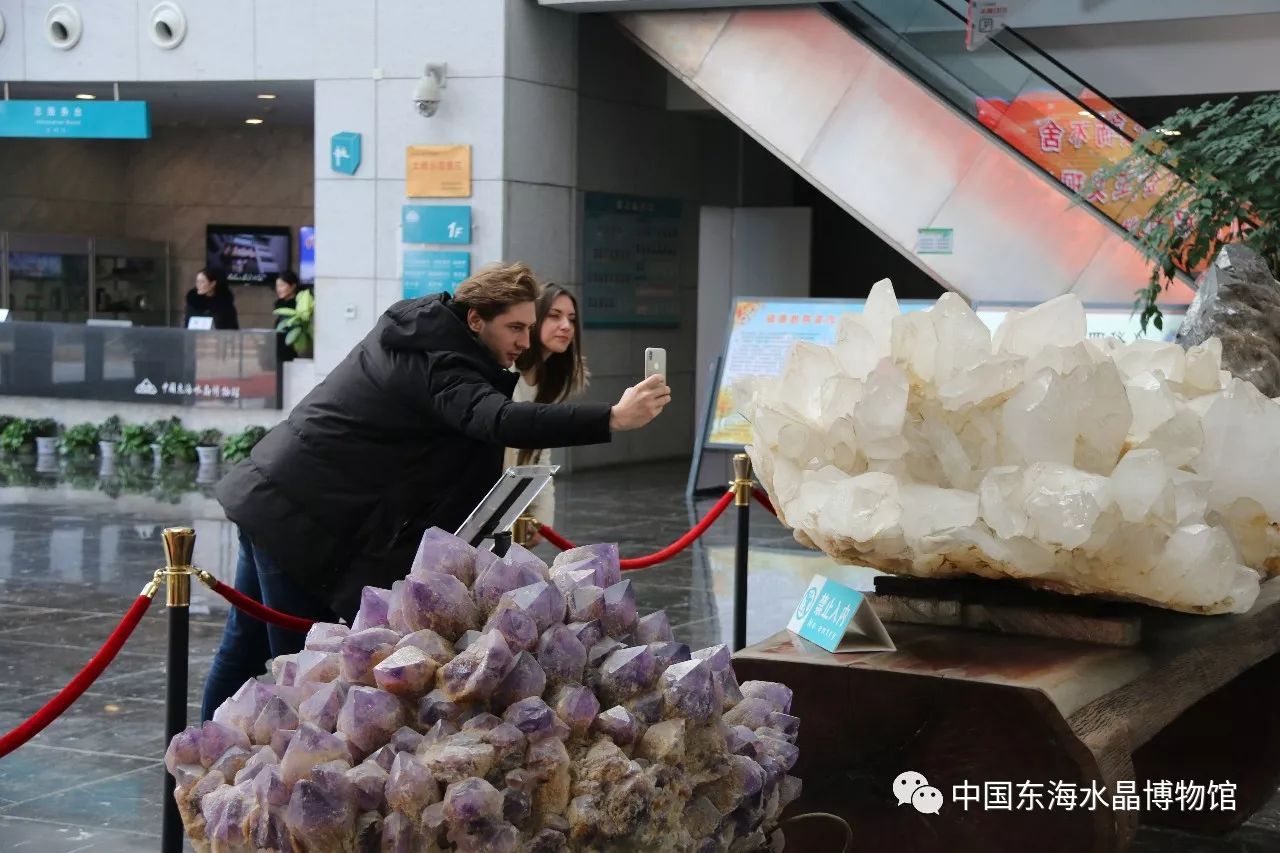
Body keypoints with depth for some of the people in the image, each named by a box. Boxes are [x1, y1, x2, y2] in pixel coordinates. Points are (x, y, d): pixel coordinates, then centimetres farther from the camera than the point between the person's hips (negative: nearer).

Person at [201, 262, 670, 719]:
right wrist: (613, 418, -45)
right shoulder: (438, 365, -20)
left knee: (246, 651, 18)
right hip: (301, 522, -10)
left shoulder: (416, 332, 11)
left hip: (267, 500, 10)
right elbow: (500, 422, -37)